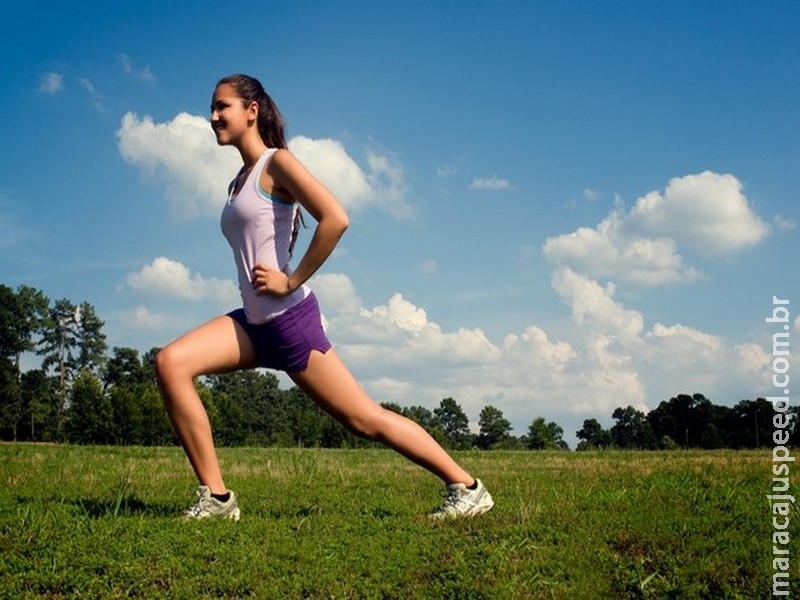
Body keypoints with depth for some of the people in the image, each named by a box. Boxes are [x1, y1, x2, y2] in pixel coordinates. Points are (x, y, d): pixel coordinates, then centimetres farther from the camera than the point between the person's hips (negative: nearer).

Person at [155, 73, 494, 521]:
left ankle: (468, 488, 11)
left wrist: (291, 281, -17)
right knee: (171, 363, -8)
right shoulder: (242, 179, 17)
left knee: (366, 420, -3)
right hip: (255, 321, 8)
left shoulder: (276, 163, -7)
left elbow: (335, 219, -22)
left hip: (289, 318, -8)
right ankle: (216, 497, -5)